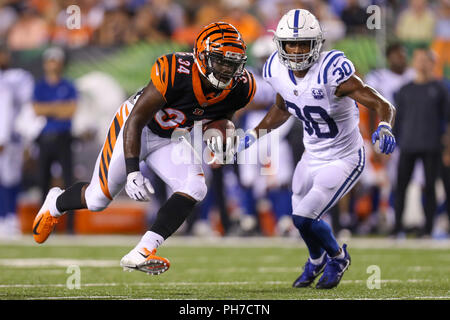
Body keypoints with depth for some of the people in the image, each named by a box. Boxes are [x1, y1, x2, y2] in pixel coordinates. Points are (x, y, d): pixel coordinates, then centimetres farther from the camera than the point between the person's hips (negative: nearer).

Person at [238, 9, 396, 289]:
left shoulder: (332, 72, -32)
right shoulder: (279, 70, -11)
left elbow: (383, 105, -33)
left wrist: (384, 128, -53)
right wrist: (256, 134, 3)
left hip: (343, 161, -7)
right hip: (312, 158, 7)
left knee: (304, 218, -13)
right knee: (301, 216, 22)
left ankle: (338, 257, 20)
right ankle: (317, 260, 57)